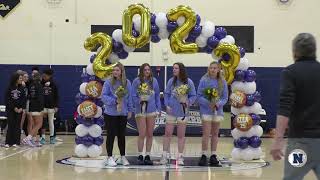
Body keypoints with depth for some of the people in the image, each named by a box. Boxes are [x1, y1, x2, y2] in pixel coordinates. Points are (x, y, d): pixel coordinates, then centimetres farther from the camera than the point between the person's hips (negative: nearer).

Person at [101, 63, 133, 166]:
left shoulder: (127, 83, 2)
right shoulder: (108, 82, -6)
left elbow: (129, 97, 7)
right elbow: (104, 96, -8)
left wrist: (130, 110, 5)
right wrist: (114, 101, -19)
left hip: (123, 114, 3)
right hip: (110, 114, -3)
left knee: (122, 135, 12)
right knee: (111, 135, 2)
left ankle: (122, 157, 23)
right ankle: (109, 158, 10)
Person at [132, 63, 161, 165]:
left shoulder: (154, 81, 4)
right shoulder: (136, 81, -4)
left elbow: (157, 96, 9)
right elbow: (133, 96, -4)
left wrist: (158, 109, 6)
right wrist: (139, 101, -22)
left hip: (151, 110, 3)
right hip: (140, 111, -3)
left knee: (150, 134, 8)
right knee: (142, 134, -2)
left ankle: (147, 156, 16)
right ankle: (140, 156, 8)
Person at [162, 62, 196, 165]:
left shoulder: (189, 82, -4)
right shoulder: (171, 81, 2)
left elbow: (193, 95, 0)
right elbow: (166, 94, 6)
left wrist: (188, 102, -18)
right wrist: (167, 105, -5)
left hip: (183, 111, -1)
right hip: (171, 111, 1)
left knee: (181, 135, 7)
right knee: (168, 133, 1)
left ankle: (180, 157, 14)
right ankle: (165, 155, 9)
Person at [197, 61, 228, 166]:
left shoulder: (222, 82, 1)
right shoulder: (204, 80, -5)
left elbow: (225, 97, 3)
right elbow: (199, 96, -5)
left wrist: (218, 104, -15)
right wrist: (208, 103, -19)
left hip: (218, 110, 3)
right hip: (206, 110, -3)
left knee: (215, 134, 9)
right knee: (206, 133, -7)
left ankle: (213, 156, 16)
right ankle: (204, 156, -1)